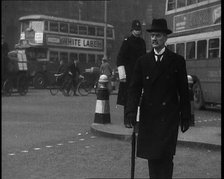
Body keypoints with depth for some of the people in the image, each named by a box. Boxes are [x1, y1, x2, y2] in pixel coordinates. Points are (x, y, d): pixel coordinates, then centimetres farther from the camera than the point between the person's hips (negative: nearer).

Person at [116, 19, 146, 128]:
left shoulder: (142, 42, 13)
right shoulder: (127, 41, -5)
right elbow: (120, 58, -9)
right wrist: (122, 75, -14)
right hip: (129, 73, -5)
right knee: (128, 96, -3)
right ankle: (127, 120, 4)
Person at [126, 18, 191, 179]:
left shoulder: (177, 61, 1)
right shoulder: (142, 61, 7)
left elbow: (184, 91, 3)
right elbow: (135, 88, 3)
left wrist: (186, 117, 2)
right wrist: (132, 110, -11)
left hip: (169, 117, -2)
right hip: (148, 116, 3)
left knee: (165, 156, -7)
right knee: (151, 156, 8)